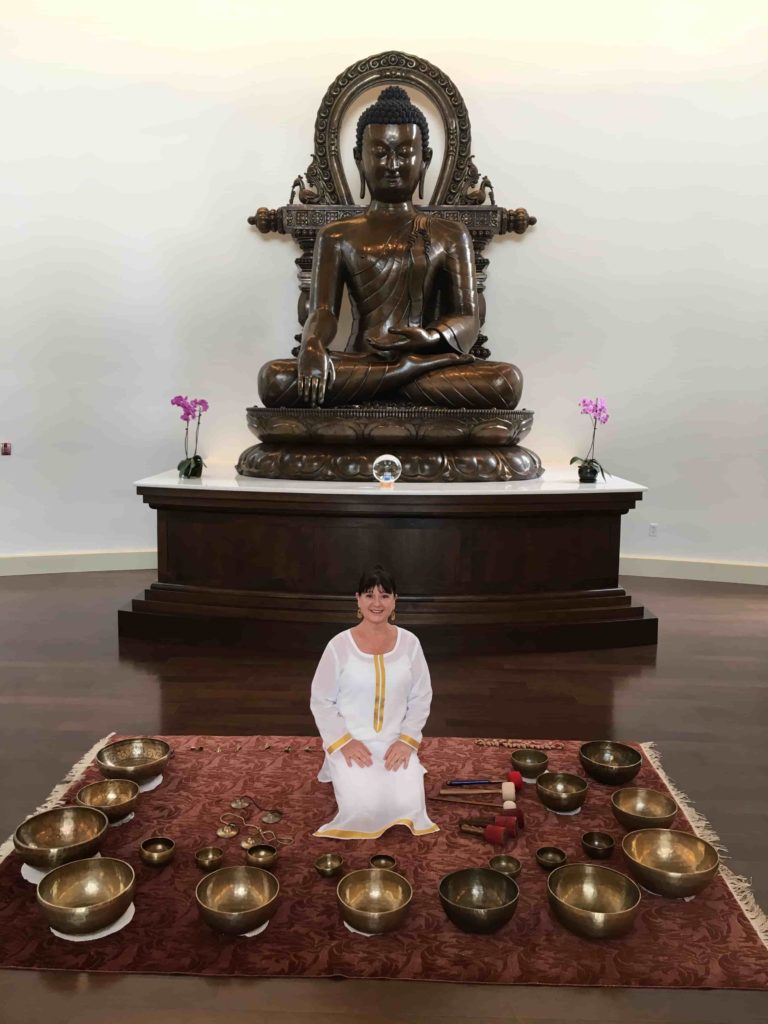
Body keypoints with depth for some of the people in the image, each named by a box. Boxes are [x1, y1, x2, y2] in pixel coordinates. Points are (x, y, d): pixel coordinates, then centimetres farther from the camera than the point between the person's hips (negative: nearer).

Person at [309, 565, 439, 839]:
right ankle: (349, 780, 15)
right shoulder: (339, 646, -10)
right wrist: (344, 742, -13)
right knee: (363, 809, -21)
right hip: (352, 744, -1)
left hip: (396, 743, 2)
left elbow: (421, 698, 3)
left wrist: (407, 740, -8)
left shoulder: (409, 643, -2)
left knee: (407, 805, -19)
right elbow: (321, 701, -3)